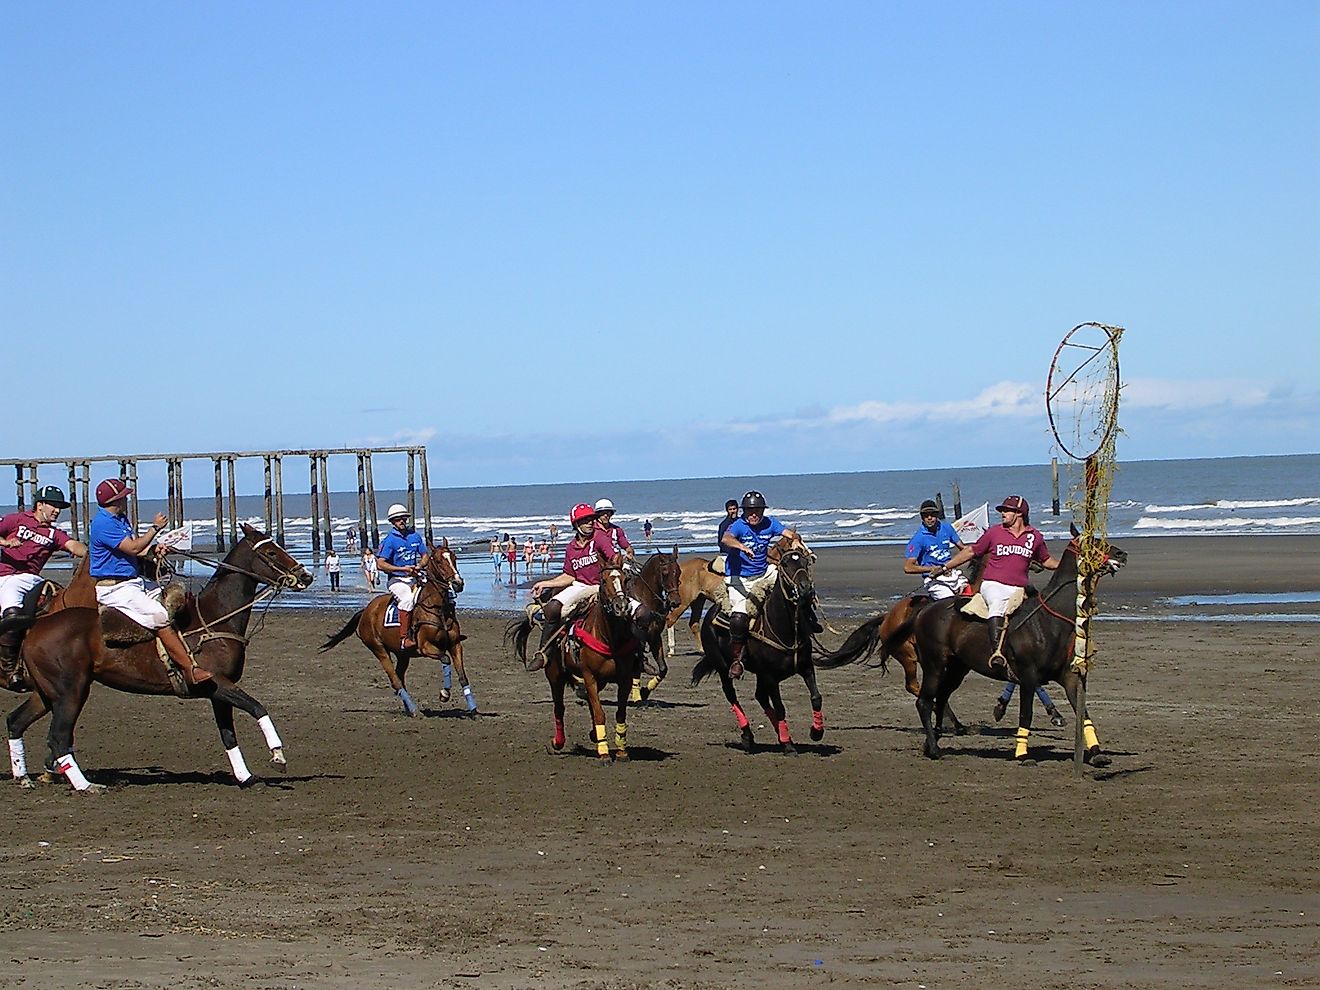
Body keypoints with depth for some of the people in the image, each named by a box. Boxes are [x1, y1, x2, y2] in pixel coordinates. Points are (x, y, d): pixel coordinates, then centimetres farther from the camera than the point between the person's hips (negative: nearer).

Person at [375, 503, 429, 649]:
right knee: (407, 598, -36)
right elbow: (380, 564, -12)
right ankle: (404, 638, -37)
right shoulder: (389, 540, -6)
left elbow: (425, 555, 17)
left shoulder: (415, 536, 10)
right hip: (396, 580, -6)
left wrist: (419, 566, -7)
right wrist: (402, 569, -19)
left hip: (414, 578, 6)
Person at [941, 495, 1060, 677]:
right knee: (998, 604, -36)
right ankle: (996, 652, -49)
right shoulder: (994, 532, 8)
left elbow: (1046, 561, 27)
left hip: (1018, 590, 4)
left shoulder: (1035, 536, 12)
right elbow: (971, 551, 17)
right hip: (993, 585, -4)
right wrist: (945, 567, 16)